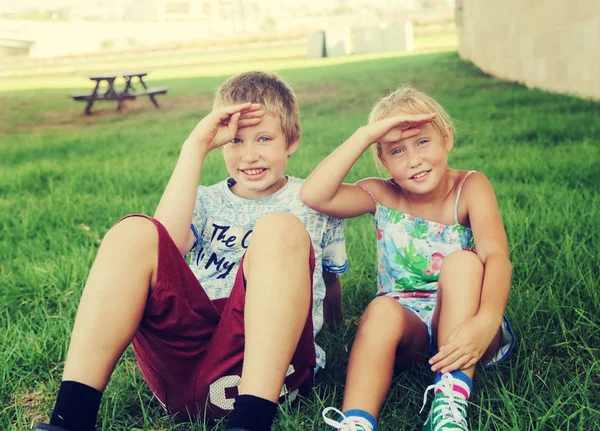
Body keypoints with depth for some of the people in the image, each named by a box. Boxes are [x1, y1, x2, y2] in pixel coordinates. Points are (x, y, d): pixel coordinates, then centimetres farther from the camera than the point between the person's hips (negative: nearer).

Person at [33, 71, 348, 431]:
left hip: (264, 363, -2)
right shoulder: (207, 202, 20)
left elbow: (330, 285, 28)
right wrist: (196, 147, -4)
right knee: (134, 232, -19)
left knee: (280, 228, -25)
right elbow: (167, 244, -4)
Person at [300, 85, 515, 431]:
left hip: (461, 321, -1)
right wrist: (365, 135, -22)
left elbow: (496, 255, -24)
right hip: (407, 323, 1)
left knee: (463, 260, -30)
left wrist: (486, 321, -43)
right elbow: (314, 195, -18)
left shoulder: (470, 188, -6)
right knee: (382, 310, -33)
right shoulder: (381, 195, 0)